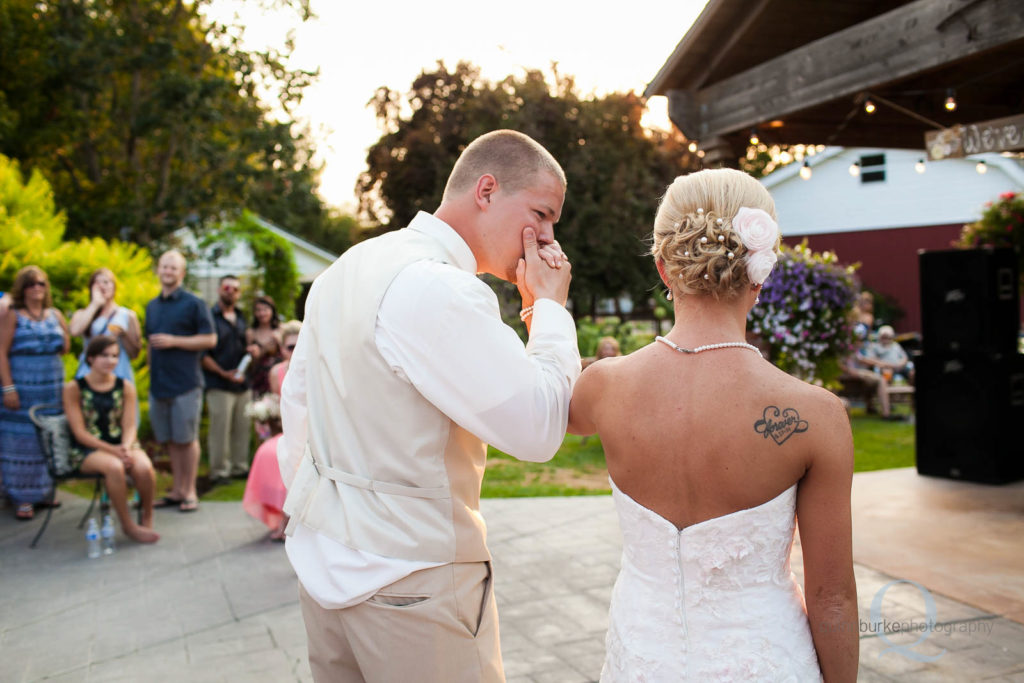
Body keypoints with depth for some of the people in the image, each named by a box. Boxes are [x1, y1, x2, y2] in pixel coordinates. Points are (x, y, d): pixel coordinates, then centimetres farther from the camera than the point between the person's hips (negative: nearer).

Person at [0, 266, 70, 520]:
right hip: (23, 386, -4)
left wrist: (64, 330, -3)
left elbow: (65, 349, 15)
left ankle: (45, 490, 19)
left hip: (52, 386, 4)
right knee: (22, 440, 0)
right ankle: (23, 498, 5)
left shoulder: (55, 314, 10)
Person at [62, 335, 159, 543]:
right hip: (87, 450, -2)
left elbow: (129, 426, 2)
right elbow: (80, 433, -8)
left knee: (144, 467, -31)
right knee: (114, 466, -36)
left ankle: (148, 517, -5)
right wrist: (112, 450, -20)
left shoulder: (125, 387, 7)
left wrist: (126, 448, -21)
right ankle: (128, 525, -19)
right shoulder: (74, 389, -3)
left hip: (122, 445, 3)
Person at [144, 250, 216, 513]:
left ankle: (190, 492, 8)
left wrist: (174, 341, -13)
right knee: (171, 440, 10)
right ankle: (177, 489, 19)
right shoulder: (152, 306, 16)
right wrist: (152, 376, 16)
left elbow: (210, 340, -6)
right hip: (159, 383, 6)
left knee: (187, 439, -1)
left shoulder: (194, 304, -2)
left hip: (186, 383, -6)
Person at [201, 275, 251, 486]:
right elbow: (202, 354, -8)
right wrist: (224, 373, -15)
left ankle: (239, 467, 20)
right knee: (220, 429, -5)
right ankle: (219, 471, 5)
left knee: (242, 427, 9)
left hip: (242, 383, 6)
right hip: (219, 384, -6)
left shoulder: (241, 318, 17)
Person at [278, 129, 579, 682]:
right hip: (407, 578, -9)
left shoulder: (344, 269, 6)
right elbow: (537, 430, -23)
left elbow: (296, 399, 15)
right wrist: (549, 305, -11)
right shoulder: (443, 291, -23)